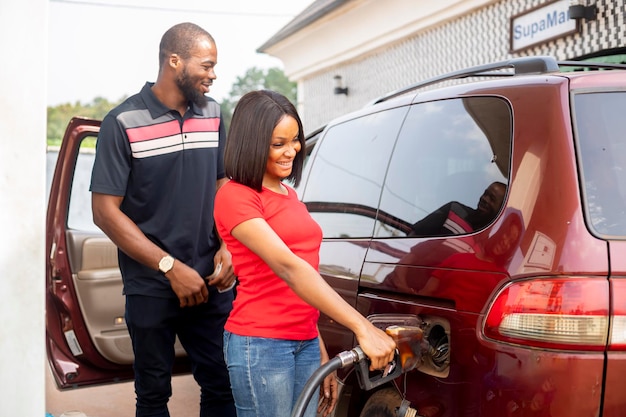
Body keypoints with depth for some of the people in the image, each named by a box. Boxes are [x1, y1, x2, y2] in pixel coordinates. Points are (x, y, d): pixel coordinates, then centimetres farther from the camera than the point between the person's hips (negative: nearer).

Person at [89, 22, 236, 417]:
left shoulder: (212, 113, 6)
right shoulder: (124, 123, -10)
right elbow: (105, 210, -11)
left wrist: (226, 246, -2)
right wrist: (170, 267, -16)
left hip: (210, 282, 4)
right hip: (151, 290, -4)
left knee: (223, 385, 9)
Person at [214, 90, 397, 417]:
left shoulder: (289, 196, 16)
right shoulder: (235, 196, -10)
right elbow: (287, 268, -22)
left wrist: (321, 352, 11)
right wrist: (361, 327, -29)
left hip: (306, 343, 7)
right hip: (260, 344, -7)